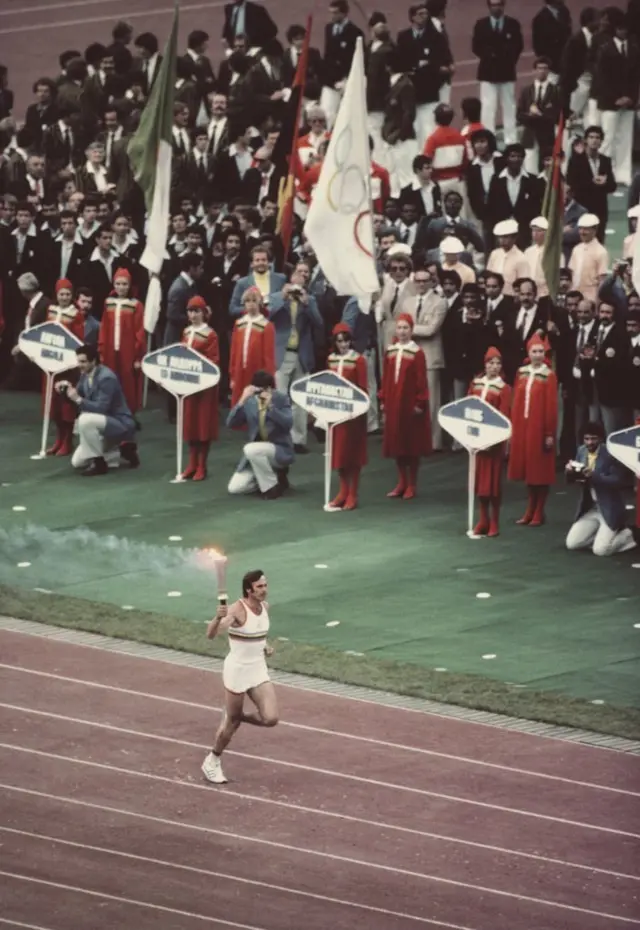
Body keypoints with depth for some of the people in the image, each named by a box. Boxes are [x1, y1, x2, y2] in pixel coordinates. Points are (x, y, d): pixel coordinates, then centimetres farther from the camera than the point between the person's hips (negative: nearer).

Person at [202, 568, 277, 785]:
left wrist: (266, 645, 6)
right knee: (232, 721, 6)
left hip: (258, 670, 6)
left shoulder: (265, 607, 1)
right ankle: (212, 763, 27)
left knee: (270, 718, -6)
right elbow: (211, 634, -33)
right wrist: (218, 618, -52)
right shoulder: (237, 610, -21)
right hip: (237, 670, -6)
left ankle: (237, 716, 25)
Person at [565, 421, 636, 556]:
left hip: (609, 509, -7)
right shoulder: (581, 451, 3)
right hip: (588, 509, 7)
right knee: (571, 544, -3)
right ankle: (602, 535, 19)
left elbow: (618, 482, -23)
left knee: (600, 550, -18)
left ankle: (625, 536, 11)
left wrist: (594, 476, -33)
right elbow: (572, 479, 10)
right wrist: (570, 471, -15)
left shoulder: (611, 453, -17)